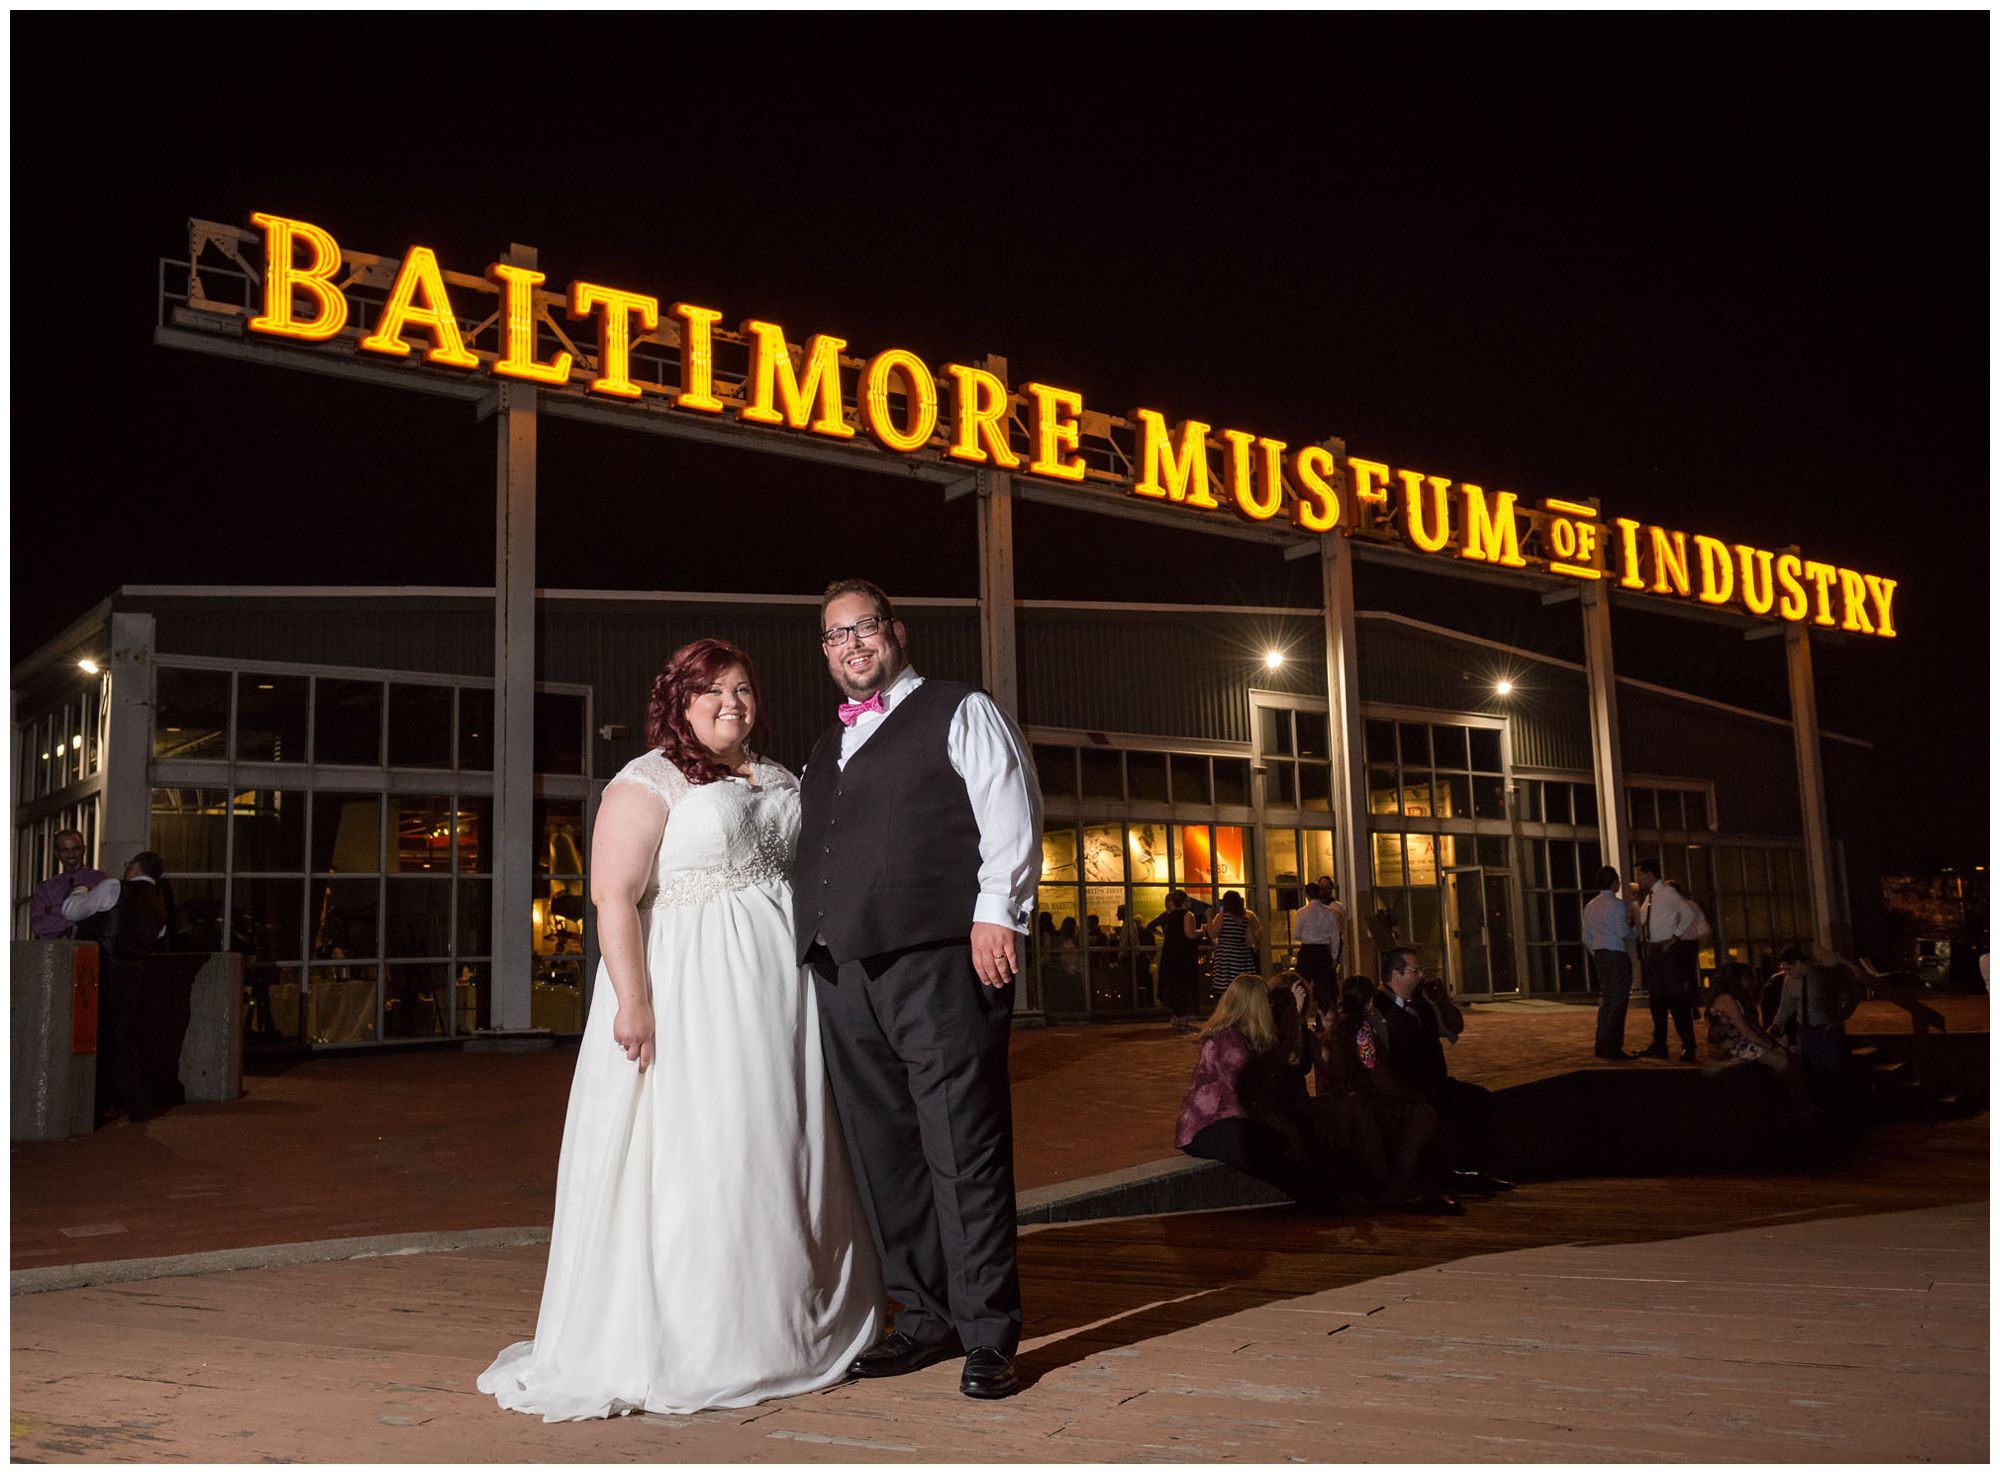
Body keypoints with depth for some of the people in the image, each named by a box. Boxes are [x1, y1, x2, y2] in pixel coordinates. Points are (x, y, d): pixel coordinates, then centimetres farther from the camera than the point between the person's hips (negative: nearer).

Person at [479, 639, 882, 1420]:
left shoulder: (777, 779, 16)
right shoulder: (648, 783, -5)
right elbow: (614, 897, -13)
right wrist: (632, 1000, -22)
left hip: (780, 995, 7)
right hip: (691, 998, -7)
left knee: (783, 1150, 11)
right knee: (694, 1157, -3)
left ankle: (787, 1328, 23)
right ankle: (690, 1350, 7)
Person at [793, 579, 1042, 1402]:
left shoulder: (959, 712, 8)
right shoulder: (823, 755, 27)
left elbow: (1011, 815, -3)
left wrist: (993, 912, -15)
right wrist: (812, 941, 13)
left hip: (937, 962, -6)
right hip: (843, 969, 7)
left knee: (963, 1149, -6)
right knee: (883, 1152, 8)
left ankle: (988, 1338, 1)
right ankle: (927, 1318, 19)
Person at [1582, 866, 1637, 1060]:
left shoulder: (1590, 906, 13)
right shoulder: (1617, 904, -10)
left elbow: (1587, 938, 14)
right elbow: (1623, 932, -16)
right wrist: (1636, 931, 3)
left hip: (1598, 955, 8)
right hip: (1617, 955, -8)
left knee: (1606, 1000, 13)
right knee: (1618, 1001, -5)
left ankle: (1601, 1047, 13)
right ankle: (1612, 1048, -8)